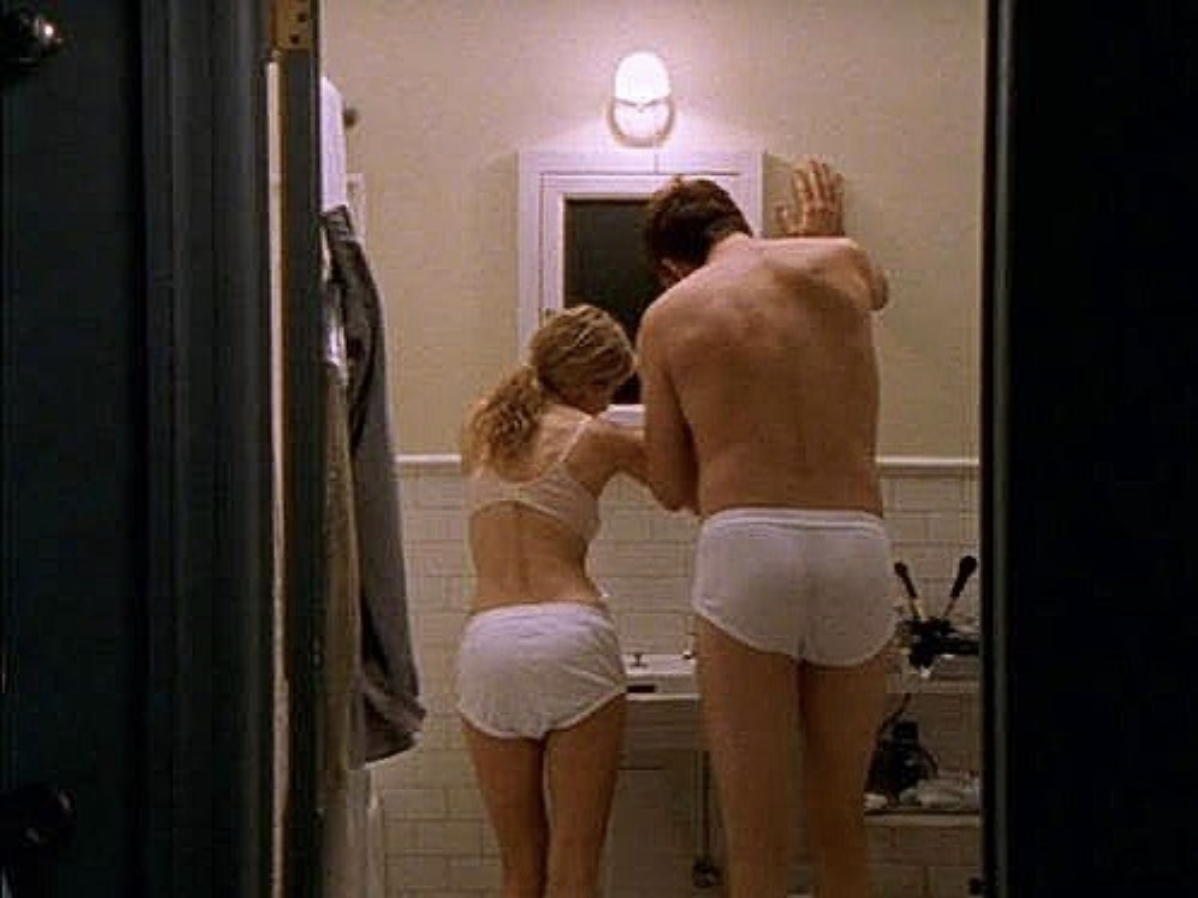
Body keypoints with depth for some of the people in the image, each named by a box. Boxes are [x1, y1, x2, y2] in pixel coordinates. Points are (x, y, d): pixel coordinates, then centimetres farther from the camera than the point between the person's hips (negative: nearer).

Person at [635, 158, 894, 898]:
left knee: (757, 839, 1)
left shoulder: (669, 315, 9)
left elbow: (671, 488, 12)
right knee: (841, 822, 16)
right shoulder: (840, 261, 14)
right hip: (858, 546, 3)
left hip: (744, 551, -2)